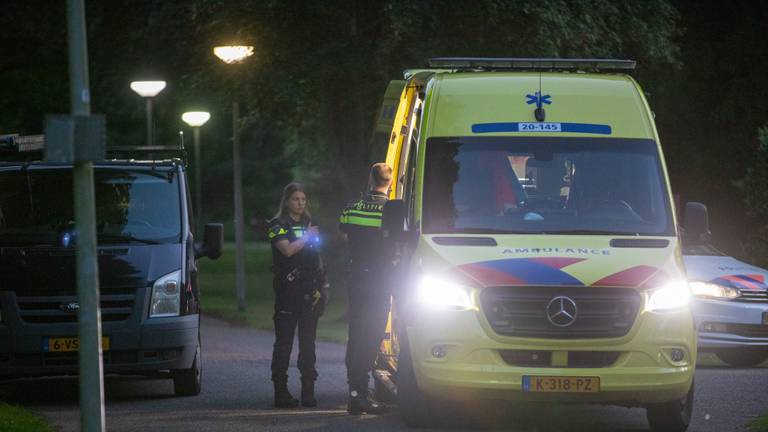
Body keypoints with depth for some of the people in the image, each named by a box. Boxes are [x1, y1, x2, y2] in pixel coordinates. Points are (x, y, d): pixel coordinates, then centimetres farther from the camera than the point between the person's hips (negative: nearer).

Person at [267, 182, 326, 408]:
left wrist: (320, 284, 14)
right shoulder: (278, 225, 0)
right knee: (284, 341, -5)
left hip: (309, 290, 5)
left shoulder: (310, 224, 19)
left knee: (308, 342, 4)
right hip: (287, 289, -5)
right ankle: (281, 391, -4)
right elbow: (288, 249, -17)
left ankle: (308, 391, 5)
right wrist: (307, 237, -5)